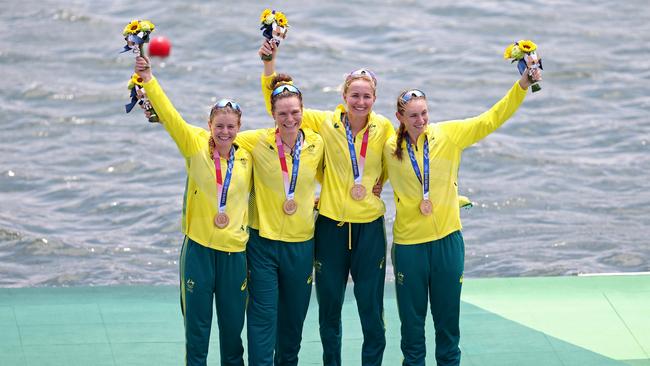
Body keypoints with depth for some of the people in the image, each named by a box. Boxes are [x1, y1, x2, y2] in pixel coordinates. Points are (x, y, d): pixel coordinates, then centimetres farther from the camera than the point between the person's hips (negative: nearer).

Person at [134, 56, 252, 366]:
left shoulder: (247, 159, 1)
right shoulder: (196, 145, -4)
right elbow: (170, 116, -14)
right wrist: (149, 80, -23)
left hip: (234, 250, 1)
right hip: (198, 247, -1)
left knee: (233, 325, 9)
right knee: (196, 323, 4)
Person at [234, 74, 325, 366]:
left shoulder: (316, 144, -2)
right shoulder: (256, 142, -9)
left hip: (301, 243, 2)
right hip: (263, 241, -2)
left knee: (294, 317, 15)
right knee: (262, 316, -4)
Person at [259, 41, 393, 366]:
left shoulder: (383, 127, -3)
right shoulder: (325, 122, -5)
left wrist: (380, 181, 1)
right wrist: (269, 62, -13)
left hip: (369, 226, 0)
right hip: (331, 225, 0)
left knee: (372, 308, 2)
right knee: (329, 307, 10)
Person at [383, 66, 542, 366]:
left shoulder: (448, 135, -4)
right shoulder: (390, 149, -3)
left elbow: (491, 119, -8)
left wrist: (522, 86, -15)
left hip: (447, 239, 0)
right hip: (408, 242, 0)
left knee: (447, 315, 10)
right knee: (411, 316, 9)